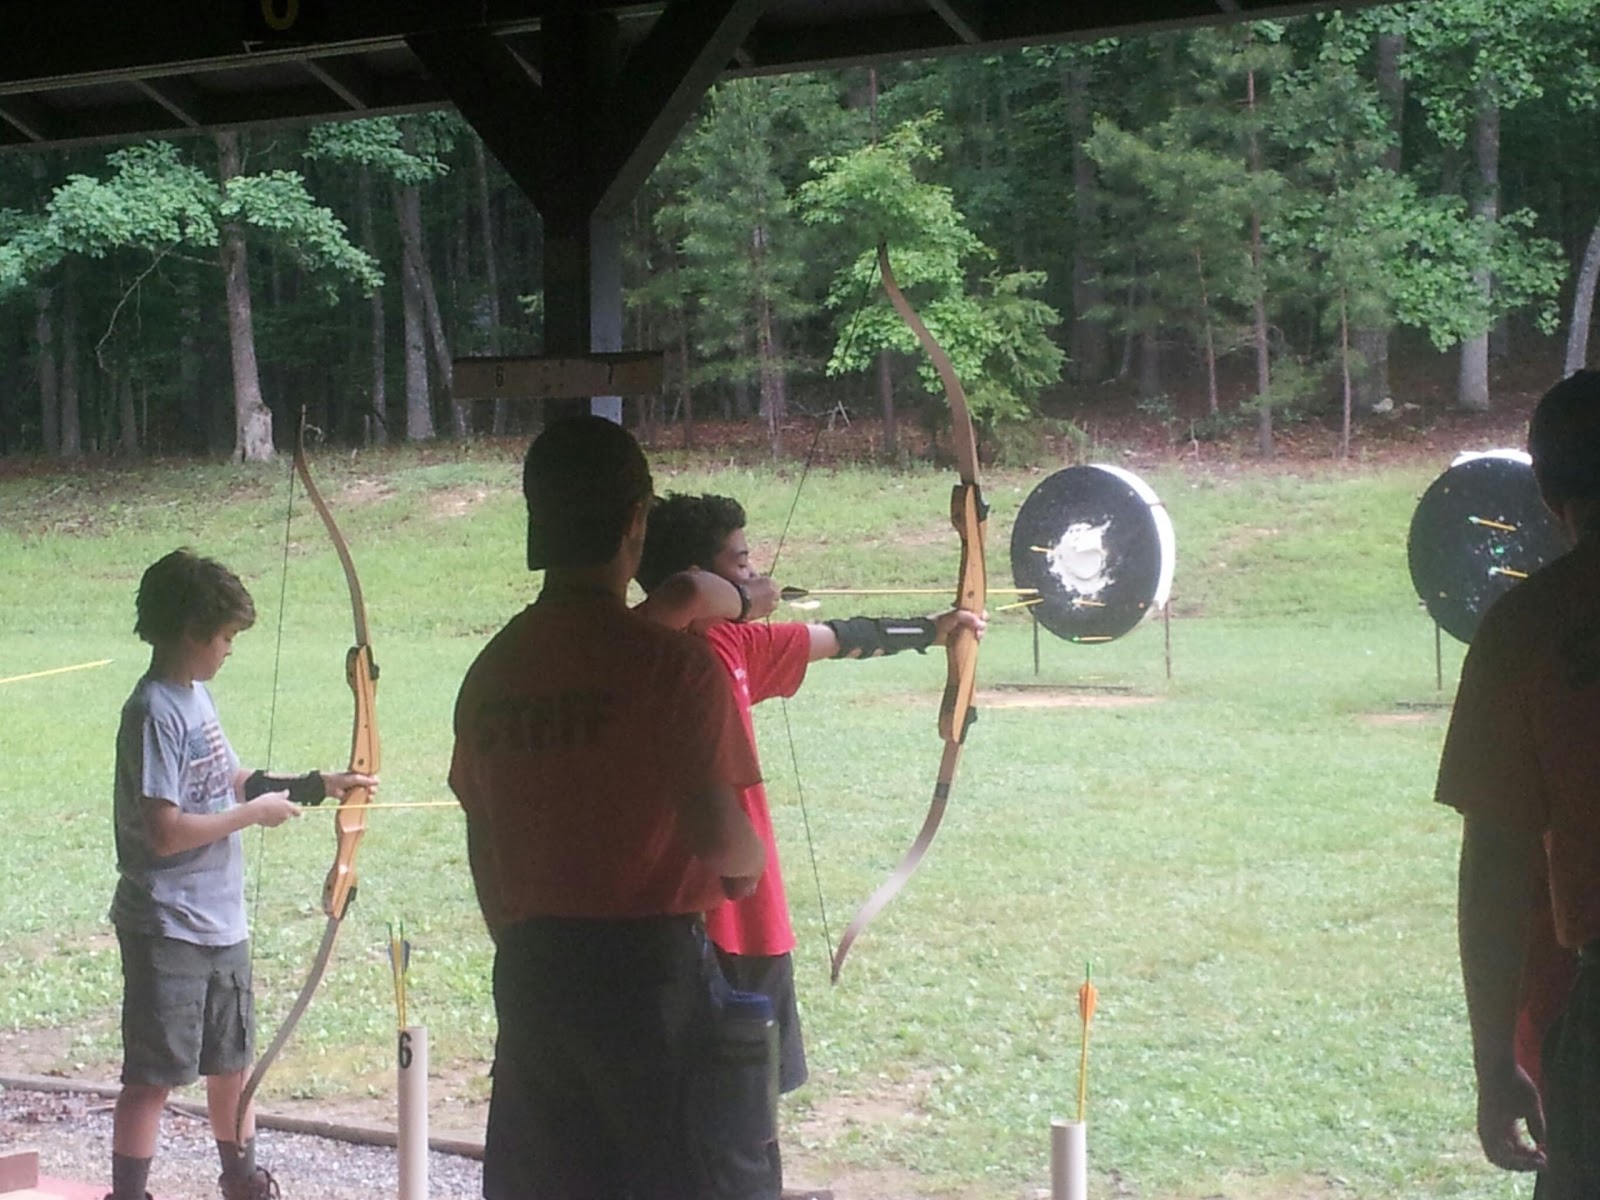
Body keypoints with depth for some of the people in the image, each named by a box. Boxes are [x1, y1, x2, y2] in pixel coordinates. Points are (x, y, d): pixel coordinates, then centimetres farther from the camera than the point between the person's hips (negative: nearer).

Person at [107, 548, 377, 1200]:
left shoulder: (196, 695, 8)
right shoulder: (154, 713, -20)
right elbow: (164, 831, -25)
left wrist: (318, 785, 14)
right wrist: (253, 814, -16)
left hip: (220, 920, 9)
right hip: (167, 927, -9)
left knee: (229, 1057, 20)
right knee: (153, 1073, -1)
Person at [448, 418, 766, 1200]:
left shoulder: (493, 669, 6)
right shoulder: (672, 662, -12)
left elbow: (483, 848, 11)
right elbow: (714, 832, -16)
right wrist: (754, 860, 5)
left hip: (532, 978, 5)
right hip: (653, 967, -5)